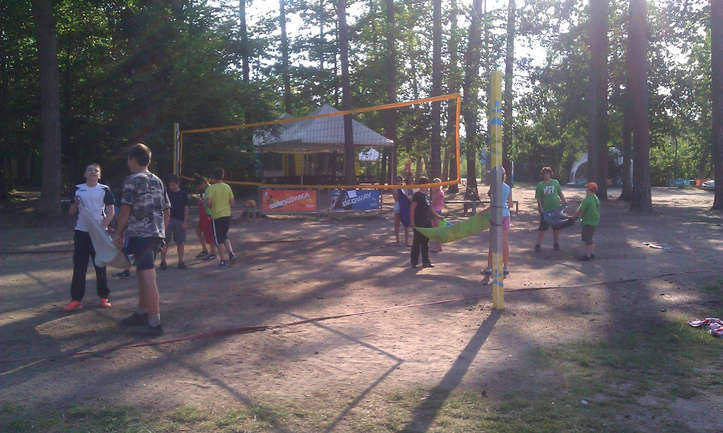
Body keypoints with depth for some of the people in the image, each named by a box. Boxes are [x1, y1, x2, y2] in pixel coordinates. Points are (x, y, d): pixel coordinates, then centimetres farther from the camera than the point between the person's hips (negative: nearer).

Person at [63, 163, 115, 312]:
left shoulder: (104, 190, 4)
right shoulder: (78, 189, 10)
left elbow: (111, 211, -1)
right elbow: (71, 212, 13)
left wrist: (103, 227, -13)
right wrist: (75, 204, -9)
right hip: (81, 232, 2)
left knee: (100, 266, 3)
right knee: (79, 267, 0)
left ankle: (103, 297, 13)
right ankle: (76, 299, 5)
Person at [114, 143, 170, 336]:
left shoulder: (133, 180, -7)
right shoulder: (157, 181, 15)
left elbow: (125, 210, -11)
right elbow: (167, 210, 16)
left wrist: (119, 234, -3)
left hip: (140, 234, -8)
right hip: (156, 234, 8)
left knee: (148, 277, -8)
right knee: (142, 273, 21)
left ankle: (155, 323, -7)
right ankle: (141, 313, 32)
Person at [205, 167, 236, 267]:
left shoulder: (212, 188, -11)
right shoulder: (227, 187, 2)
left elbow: (208, 202, -20)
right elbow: (232, 202, 4)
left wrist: (210, 207, 0)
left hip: (216, 216, -4)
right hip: (227, 215, 5)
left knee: (219, 240, 4)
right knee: (225, 236, 22)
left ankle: (222, 261, 7)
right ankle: (231, 253, 6)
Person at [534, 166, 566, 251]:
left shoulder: (555, 182, 7)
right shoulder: (540, 185, 0)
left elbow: (560, 193, 13)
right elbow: (538, 198, -3)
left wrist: (564, 202, 4)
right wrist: (540, 208, -14)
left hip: (556, 209, 3)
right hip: (545, 210, -3)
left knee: (556, 227, 10)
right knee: (542, 227, -3)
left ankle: (556, 244, 23)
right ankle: (538, 244, 5)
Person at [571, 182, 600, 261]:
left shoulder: (587, 199, -20)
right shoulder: (596, 199, 9)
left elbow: (580, 211, -18)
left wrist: (573, 217, -4)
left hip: (588, 222, -9)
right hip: (595, 221, 9)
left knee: (587, 239, -3)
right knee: (589, 239, 20)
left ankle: (587, 256, 0)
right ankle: (590, 253, 27)